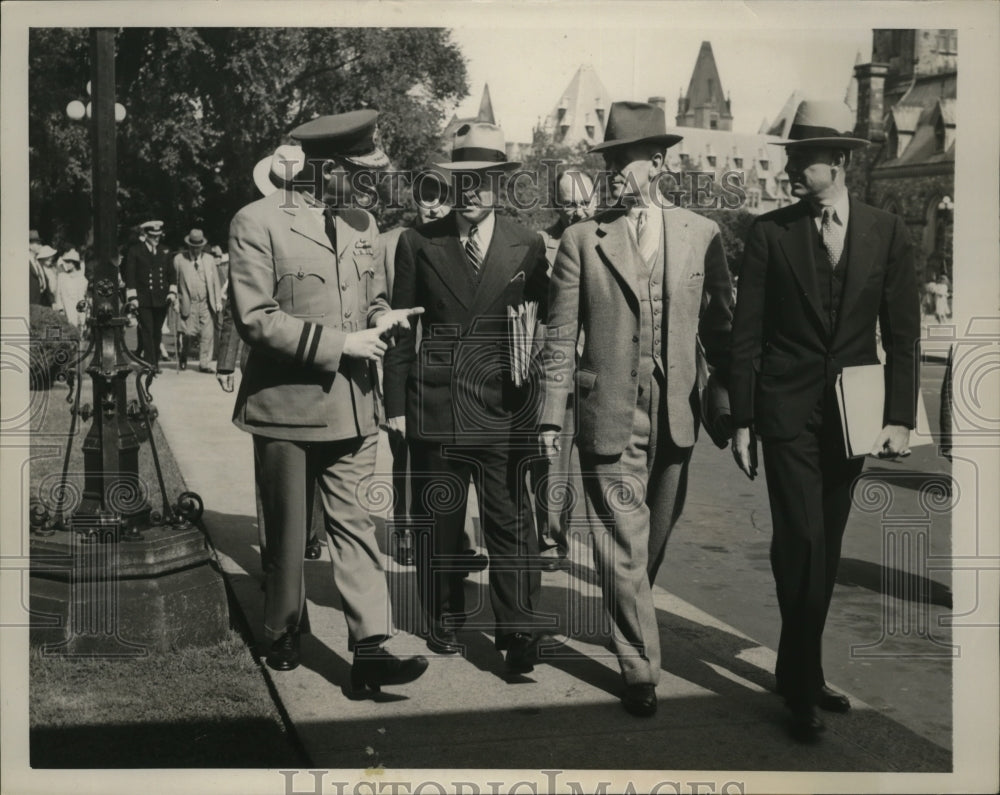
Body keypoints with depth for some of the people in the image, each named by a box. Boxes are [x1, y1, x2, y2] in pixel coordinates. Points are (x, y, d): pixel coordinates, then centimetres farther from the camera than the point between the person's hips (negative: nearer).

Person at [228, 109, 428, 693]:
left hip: (353, 404, 4)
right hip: (286, 403, -4)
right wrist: (338, 343, -17)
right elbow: (255, 318, -15)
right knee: (288, 534, 11)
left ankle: (370, 650, -1)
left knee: (356, 525, -1)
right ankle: (284, 635, 32)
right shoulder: (259, 223, -8)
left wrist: (383, 319, -3)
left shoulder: (363, 224, 12)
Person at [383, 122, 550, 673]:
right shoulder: (418, 244, 5)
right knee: (436, 523, 9)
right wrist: (396, 402, 2)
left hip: (505, 410, 0)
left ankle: (516, 632, 10)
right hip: (434, 410, 1)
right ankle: (444, 622, 25)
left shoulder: (527, 246, 6)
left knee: (511, 525, 0)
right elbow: (401, 329, 7)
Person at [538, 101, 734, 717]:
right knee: (624, 547, 0)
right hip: (609, 417, -2)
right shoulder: (582, 240, 0)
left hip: (677, 416, 2)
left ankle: (629, 619, 42)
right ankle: (640, 670, 11)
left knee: (655, 540, 17)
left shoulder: (702, 235, 4)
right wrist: (552, 416, -4)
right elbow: (561, 338, 0)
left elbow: (720, 327, 8)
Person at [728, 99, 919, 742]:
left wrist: (900, 418, -3)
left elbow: (902, 334, 4)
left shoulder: (887, 232, 3)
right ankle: (804, 685, 6)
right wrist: (742, 421, -4)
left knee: (826, 546, 10)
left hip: (851, 415, 3)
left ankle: (801, 671, 26)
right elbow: (748, 333, -1)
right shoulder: (771, 232, -2)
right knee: (802, 542, -8)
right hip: (788, 411, -2)